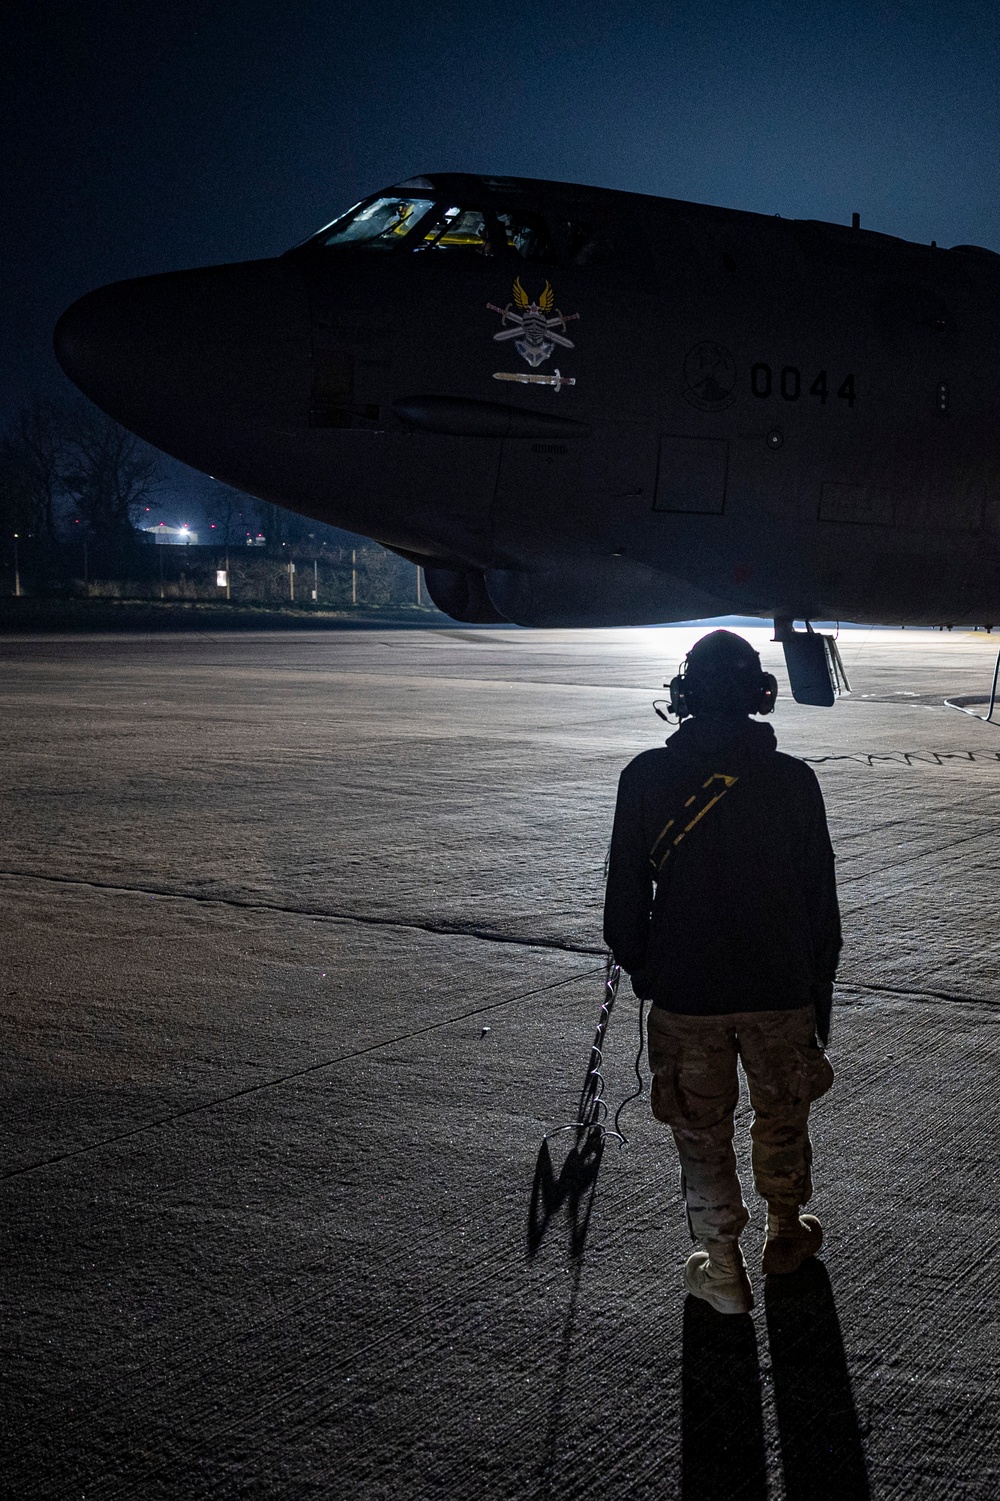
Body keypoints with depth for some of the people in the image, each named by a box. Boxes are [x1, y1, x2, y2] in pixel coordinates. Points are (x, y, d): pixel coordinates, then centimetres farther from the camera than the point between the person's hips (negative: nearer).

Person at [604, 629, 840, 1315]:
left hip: (684, 993, -1)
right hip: (781, 989, 1)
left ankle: (722, 1265, 17)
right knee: (783, 1114, 22)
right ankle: (787, 1230, 39)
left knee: (701, 1130, 13)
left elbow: (625, 896, -2)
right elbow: (822, 900, 0)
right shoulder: (795, 780, -7)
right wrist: (820, 989, 10)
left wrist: (640, 971, 12)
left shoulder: (647, 777, -8)